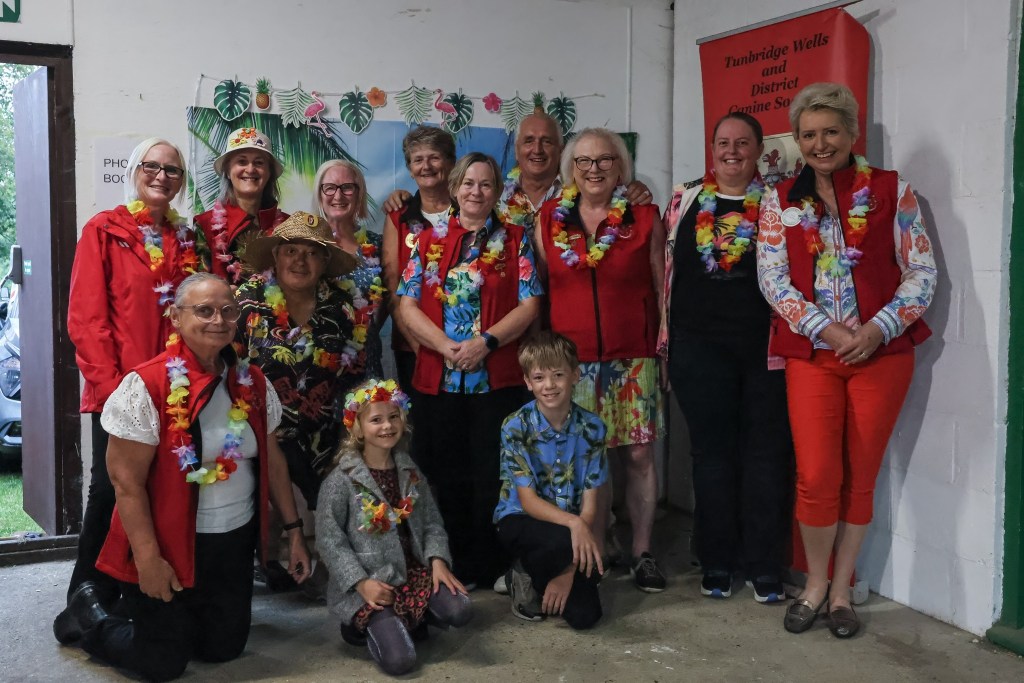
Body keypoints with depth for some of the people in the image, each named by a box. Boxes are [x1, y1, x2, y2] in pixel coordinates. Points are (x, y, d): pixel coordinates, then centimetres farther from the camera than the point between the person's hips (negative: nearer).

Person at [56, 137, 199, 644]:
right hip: (118, 390, -4)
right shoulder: (103, 231, -1)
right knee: (109, 490, -2)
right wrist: (110, 384, -14)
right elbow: (85, 317, -7)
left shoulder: (185, 239, 12)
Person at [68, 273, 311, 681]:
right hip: (170, 545, -5)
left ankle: (185, 618, 47)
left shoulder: (253, 383, 0)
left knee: (224, 649, 16)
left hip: (235, 543, 6)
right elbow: (126, 482, -17)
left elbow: (272, 462, 8)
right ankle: (93, 616, 33)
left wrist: (294, 530, 8)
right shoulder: (147, 386, -18)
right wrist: (148, 560, -19)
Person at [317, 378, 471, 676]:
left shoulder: (410, 471, 6)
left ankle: (408, 619, 9)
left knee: (459, 611, -21)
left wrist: (438, 560, -10)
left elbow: (432, 522, 7)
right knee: (399, 660, -20)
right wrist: (361, 583, -18)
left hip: (414, 570, 5)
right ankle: (367, 623, 12)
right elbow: (328, 539, -12)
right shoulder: (341, 480, -12)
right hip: (369, 581, -5)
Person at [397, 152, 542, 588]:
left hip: (498, 377, -1)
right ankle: (451, 565, 19)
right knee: (446, 474, 7)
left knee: (492, 474, 1)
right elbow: (407, 304, 3)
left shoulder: (514, 240, 7)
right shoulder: (429, 241, 10)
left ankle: (488, 564, 15)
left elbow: (529, 304, -1)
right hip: (438, 377, 2)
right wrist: (446, 346, -12)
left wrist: (486, 342, -14)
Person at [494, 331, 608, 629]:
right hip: (520, 523, -3)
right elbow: (528, 501, -14)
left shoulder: (591, 427, -6)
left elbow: (590, 504, -7)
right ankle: (525, 574, -3)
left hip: (573, 527, 3)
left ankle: (534, 574, 14)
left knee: (583, 615, -16)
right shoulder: (516, 427, -12)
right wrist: (572, 523, -34)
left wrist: (569, 570, -15)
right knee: (563, 540, -37)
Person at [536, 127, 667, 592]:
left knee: (638, 454, 2)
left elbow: (661, 288, 6)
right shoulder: (549, 220, 7)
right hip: (569, 358, 1)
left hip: (632, 358, -1)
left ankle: (642, 553, 15)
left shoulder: (645, 218, 3)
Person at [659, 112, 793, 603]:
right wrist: (666, 339, 8)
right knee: (712, 452, 7)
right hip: (700, 346, 1)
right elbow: (668, 269, 11)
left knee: (767, 452, 2)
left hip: (765, 346, -1)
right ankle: (716, 564, 18)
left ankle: (764, 567, 14)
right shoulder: (686, 200, 9)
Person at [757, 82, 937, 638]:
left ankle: (841, 589, 22)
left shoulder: (891, 191, 2)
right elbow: (772, 278, -1)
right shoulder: (780, 201, 7)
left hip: (882, 353, 0)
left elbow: (922, 271, 1)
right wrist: (826, 329, -13)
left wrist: (877, 329, -13)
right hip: (811, 354, 0)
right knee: (816, 477, -6)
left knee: (859, 477, 6)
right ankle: (816, 583, 17)